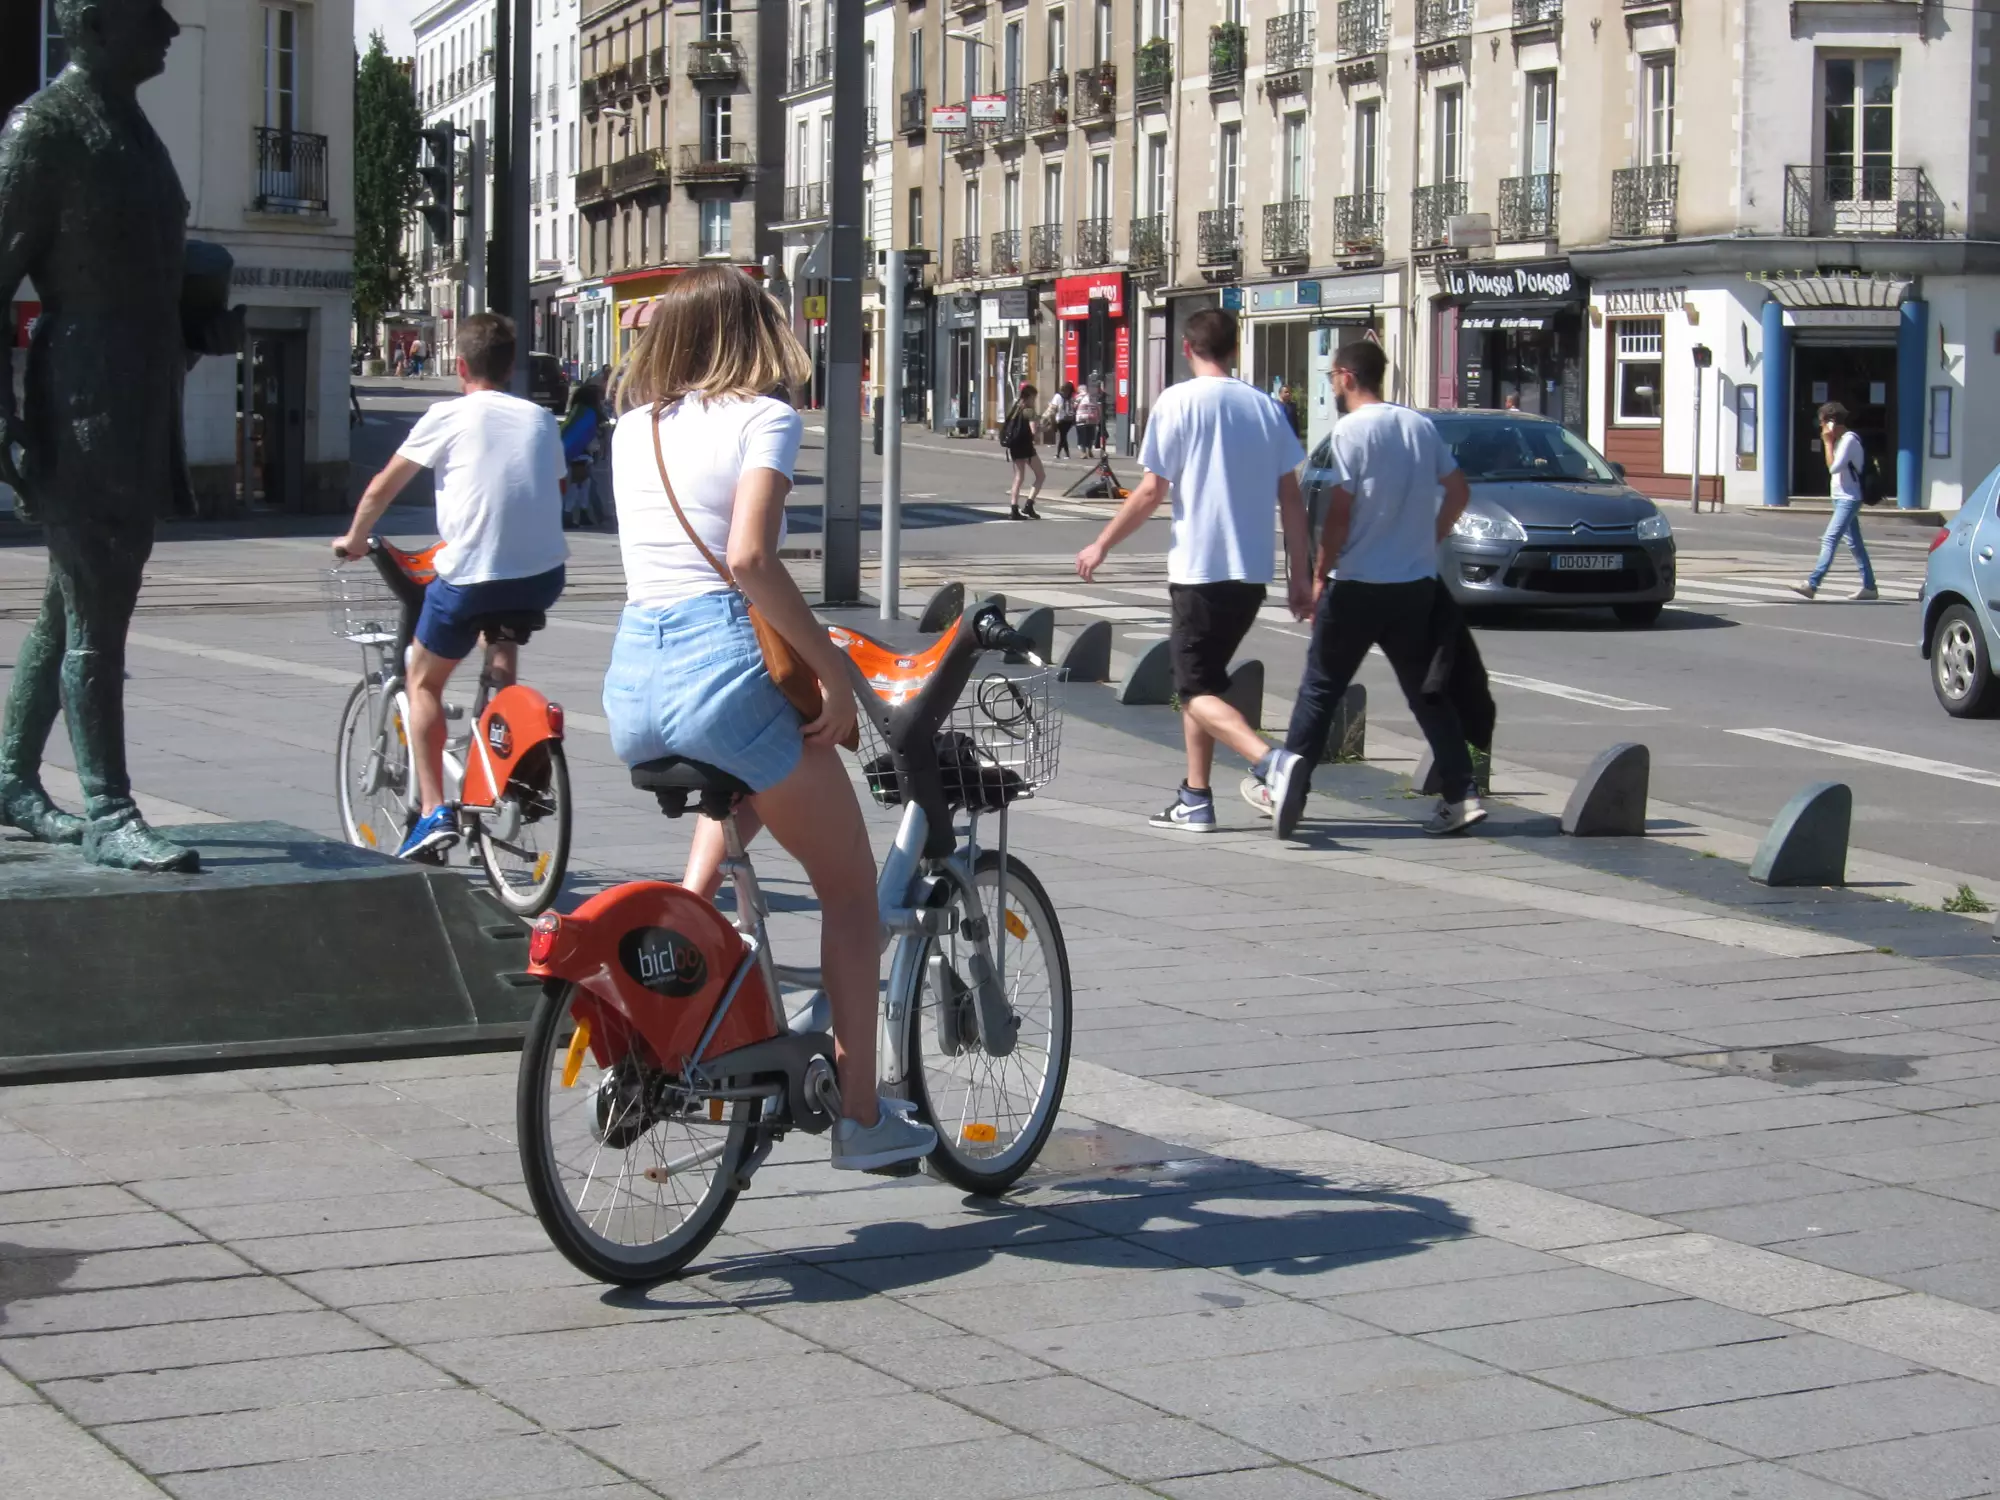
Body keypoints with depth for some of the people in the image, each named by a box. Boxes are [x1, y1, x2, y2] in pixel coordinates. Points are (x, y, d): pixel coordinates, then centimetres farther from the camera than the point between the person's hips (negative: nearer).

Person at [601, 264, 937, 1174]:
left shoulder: (632, 429, 16)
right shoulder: (763, 418, -3)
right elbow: (749, 559, -18)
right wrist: (838, 673, -13)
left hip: (631, 683, 6)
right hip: (721, 666, -6)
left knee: (744, 783, 40)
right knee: (849, 885, 10)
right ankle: (861, 1114, 11)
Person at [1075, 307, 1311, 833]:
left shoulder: (1180, 401, -7)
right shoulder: (1265, 406, 7)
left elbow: (1151, 492, -9)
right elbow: (1291, 498, 7)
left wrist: (1102, 545, 3)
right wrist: (1298, 575, 13)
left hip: (1200, 568, -6)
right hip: (1253, 571, 6)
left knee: (1198, 689, -2)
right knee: (1202, 677, 19)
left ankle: (1272, 762, -26)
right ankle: (1195, 799, 18)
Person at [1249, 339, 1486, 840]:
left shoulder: (1352, 429, -11)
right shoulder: (1420, 425, 7)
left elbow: (1340, 513, -14)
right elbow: (1459, 490, 12)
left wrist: (1320, 574, -5)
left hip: (1359, 585, -5)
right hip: (1417, 583, 5)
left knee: (1321, 687, 5)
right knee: (1427, 691, 9)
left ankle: (1284, 788, 10)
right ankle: (1461, 795, 3)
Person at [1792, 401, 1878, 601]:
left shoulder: (1849, 440, -15)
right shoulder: (1841, 439, 14)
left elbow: (1833, 467, -21)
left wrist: (1827, 442, -15)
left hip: (1848, 500, -11)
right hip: (1843, 498, 11)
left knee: (1830, 540, -17)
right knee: (1854, 543, 13)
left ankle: (1812, 584, -26)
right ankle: (1869, 586, 18)